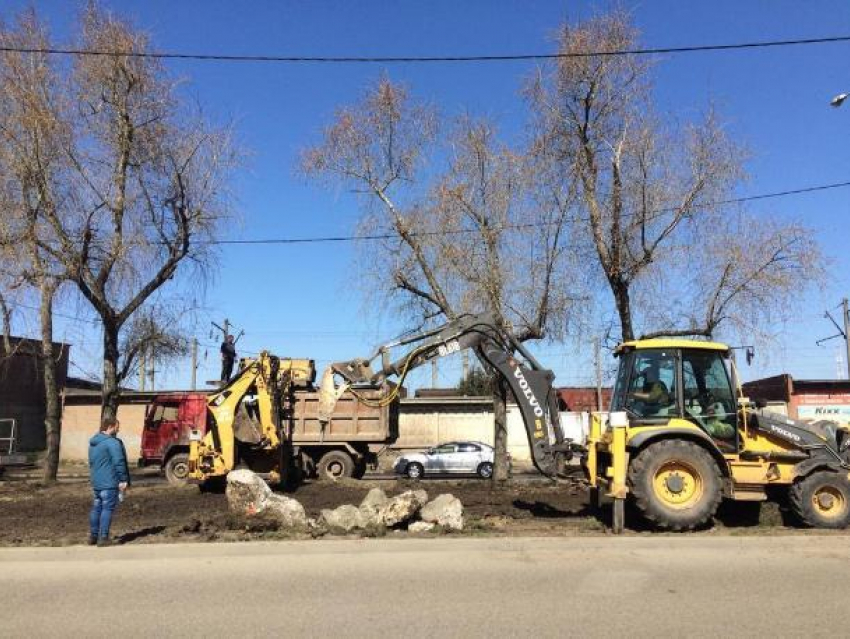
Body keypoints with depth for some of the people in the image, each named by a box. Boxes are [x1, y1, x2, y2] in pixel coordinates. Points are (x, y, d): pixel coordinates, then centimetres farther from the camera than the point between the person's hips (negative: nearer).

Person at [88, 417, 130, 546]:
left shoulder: (93, 443, 15)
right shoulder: (112, 442, -15)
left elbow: (92, 462, 22)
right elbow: (119, 462, -18)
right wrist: (123, 480, -13)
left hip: (96, 482, 9)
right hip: (109, 482, -9)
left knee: (96, 508, 15)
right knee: (107, 508, -4)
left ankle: (93, 536, 21)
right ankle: (103, 538, -4)